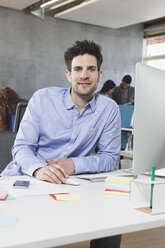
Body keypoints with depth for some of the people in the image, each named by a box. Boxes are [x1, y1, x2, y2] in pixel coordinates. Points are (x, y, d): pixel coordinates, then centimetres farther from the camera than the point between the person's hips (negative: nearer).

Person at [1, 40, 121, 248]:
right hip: (25, 178, -1)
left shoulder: (109, 108, -2)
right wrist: (38, 169, -29)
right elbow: (21, 147, -6)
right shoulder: (42, 99, -4)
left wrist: (75, 165, -19)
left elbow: (110, 157, 0)